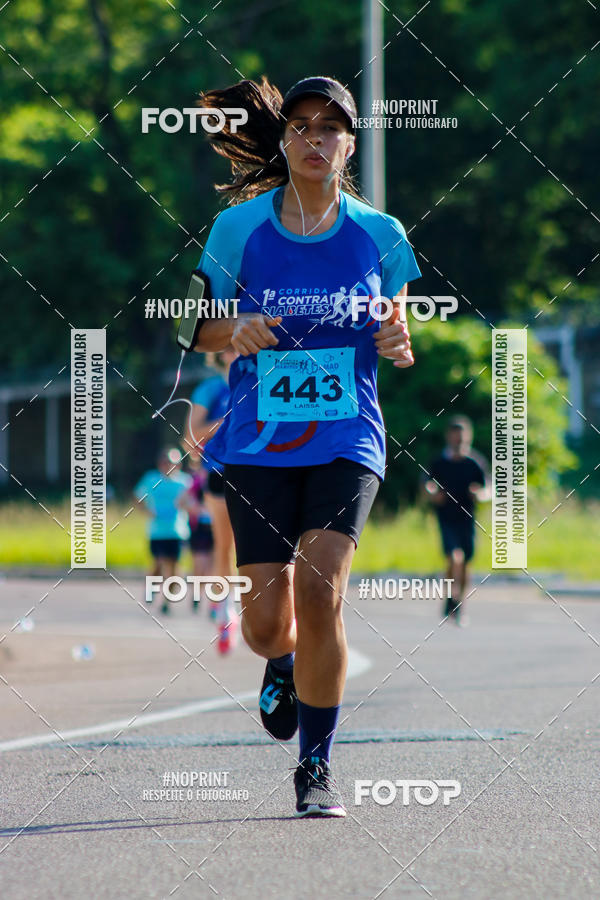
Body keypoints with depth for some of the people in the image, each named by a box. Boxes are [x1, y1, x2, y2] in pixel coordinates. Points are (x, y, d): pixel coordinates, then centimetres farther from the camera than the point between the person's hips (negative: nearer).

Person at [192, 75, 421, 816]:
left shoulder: (379, 234, 2)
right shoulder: (239, 227, 0)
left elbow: (395, 337, 15)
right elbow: (198, 325, 7)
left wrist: (398, 344, -9)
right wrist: (233, 332, -15)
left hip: (346, 441, 0)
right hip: (259, 443, 0)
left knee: (320, 593, -19)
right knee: (267, 624, -5)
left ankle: (317, 764, -3)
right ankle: (284, 665, 36)